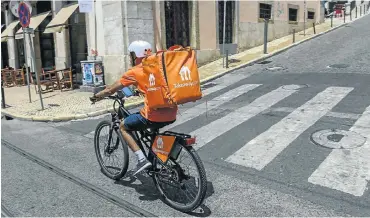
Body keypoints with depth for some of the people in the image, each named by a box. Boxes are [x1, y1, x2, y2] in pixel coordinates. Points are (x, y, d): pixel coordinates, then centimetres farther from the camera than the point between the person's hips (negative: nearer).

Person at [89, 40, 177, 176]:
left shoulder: (134, 72, 1)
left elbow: (111, 90, 9)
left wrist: (96, 96, 27)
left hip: (154, 116, -6)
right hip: (172, 115, 7)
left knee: (123, 127, 16)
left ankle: (142, 159, 6)